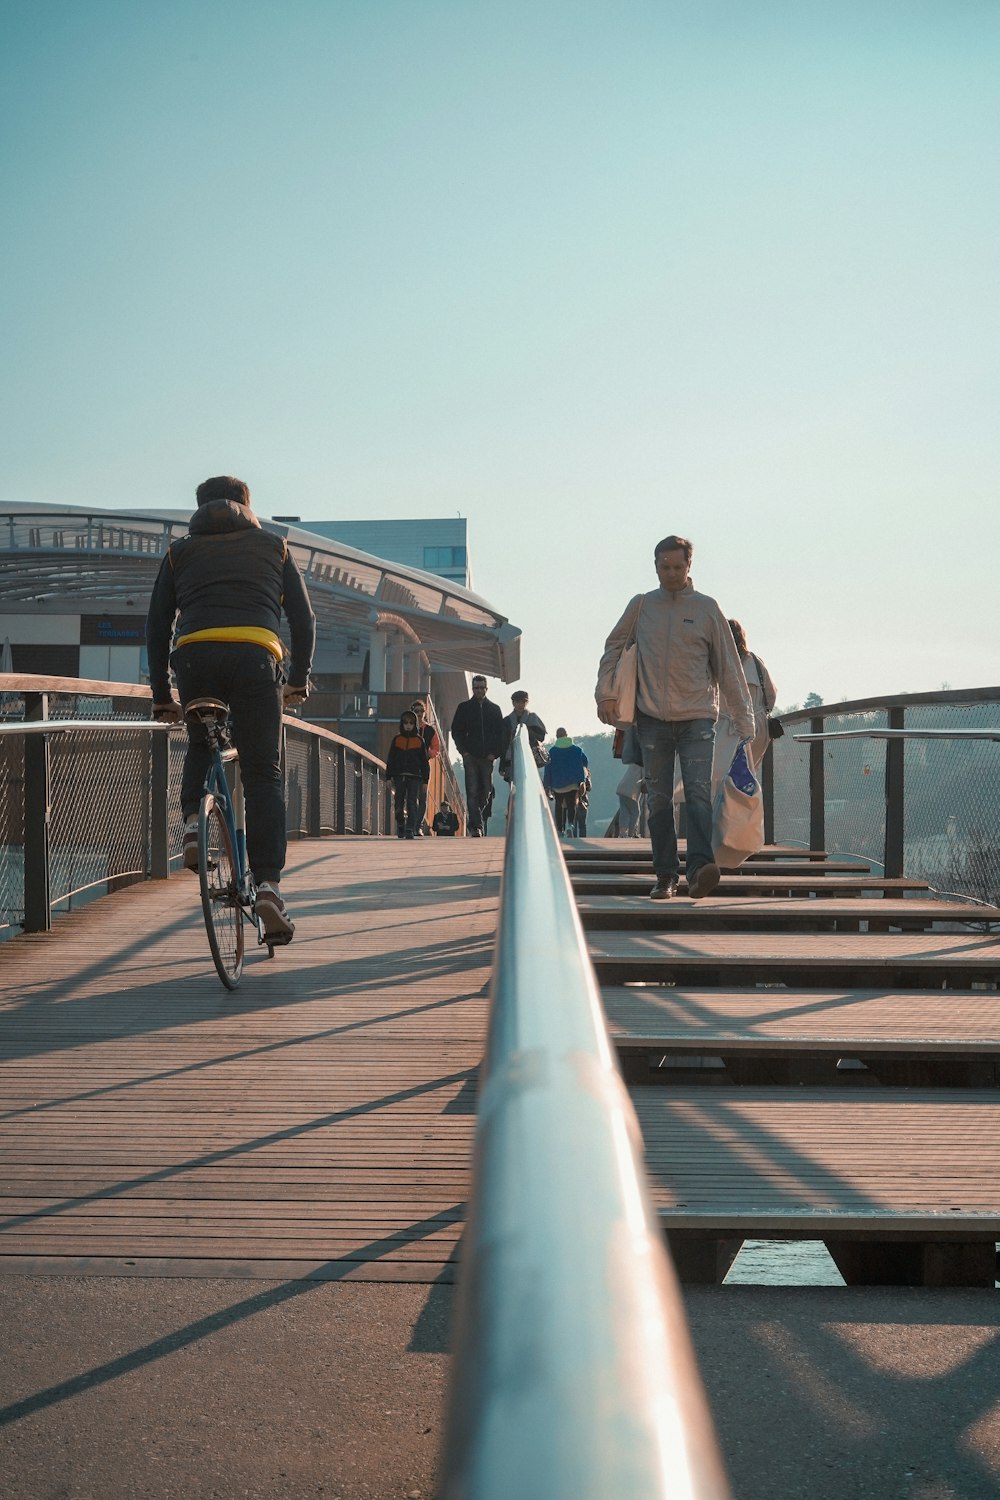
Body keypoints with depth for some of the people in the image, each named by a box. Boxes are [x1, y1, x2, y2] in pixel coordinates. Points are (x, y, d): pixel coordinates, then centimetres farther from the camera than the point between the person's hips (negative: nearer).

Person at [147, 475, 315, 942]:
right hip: (256, 656, -1)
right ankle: (268, 882, -10)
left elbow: (157, 625, 19)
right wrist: (299, 679, 28)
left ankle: (193, 823, 3)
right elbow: (303, 618, 19)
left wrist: (161, 695, 23)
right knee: (263, 774, 3)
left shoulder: (180, 550, 24)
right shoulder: (273, 546, 24)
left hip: (194, 657, 1)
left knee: (201, 745, 29)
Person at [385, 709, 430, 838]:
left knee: (412, 803, -8)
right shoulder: (397, 740, 9)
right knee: (399, 803, 5)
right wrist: (389, 777, 2)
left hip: (414, 776, -2)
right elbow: (390, 760, 9)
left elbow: (424, 762, 7)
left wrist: (425, 780, 3)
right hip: (399, 776, 2)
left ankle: (410, 830, -10)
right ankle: (401, 827, 24)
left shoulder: (419, 740, 6)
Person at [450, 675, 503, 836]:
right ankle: (476, 826, -14)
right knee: (472, 792, -10)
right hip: (470, 756, -2)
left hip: (488, 756, 2)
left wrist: (495, 753, -2)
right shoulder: (464, 708, 9)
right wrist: (463, 750, -3)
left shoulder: (494, 709, 12)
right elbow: (456, 731, 9)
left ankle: (476, 824, 17)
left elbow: (500, 733, 11)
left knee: (486, 792, 3)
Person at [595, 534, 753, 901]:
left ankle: (700, 868, -28)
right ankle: (665, 876, 10)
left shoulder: (706, 608, 4)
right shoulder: (641, 606, 8)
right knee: (658, 800, 4)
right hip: (652, 719, 2)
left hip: (697, 718, -2)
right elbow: (613, 648, 16)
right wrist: (605, 693, 2)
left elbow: (728, 667, 5)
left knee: (698, 792, -17)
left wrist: (744, 721, 2)